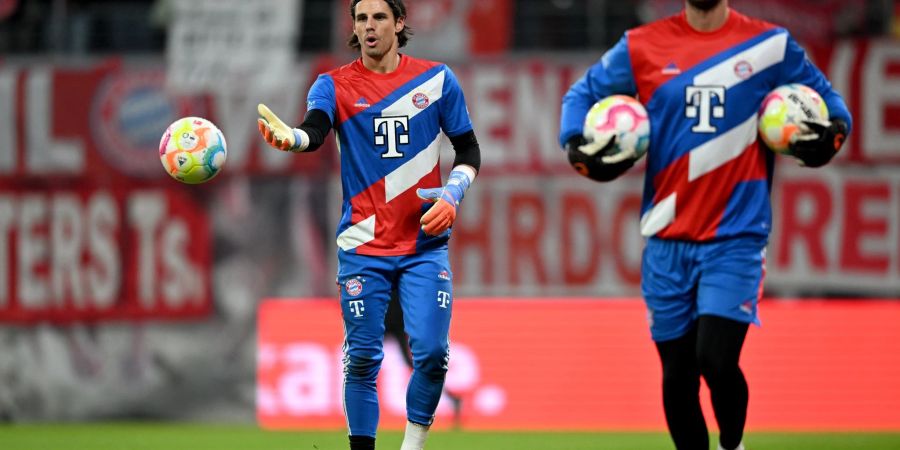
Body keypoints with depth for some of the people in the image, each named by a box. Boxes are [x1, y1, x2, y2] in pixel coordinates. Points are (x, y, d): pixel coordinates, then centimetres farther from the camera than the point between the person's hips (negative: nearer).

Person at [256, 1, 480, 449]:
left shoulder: (437, 79, 5)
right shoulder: (335, 85, 1)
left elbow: (468, 150, 12)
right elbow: (314, 131, -20)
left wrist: (452, 194, -7)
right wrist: (288, 137, -44)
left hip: (424, 244, 1)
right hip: (363, 246, -1)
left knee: (431, 352, -9)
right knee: (362, 357, -1)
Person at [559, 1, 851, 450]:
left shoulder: (770, 45, 2)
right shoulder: (641, 47, 4)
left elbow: (821, 95, 14)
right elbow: (581, 95, 14)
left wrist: (833, 130, -7)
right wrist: (578, 150, -5)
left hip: (736, 238, -2)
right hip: (667, 243, 2)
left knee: (717, 361, -16)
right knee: (678, 375, 5)